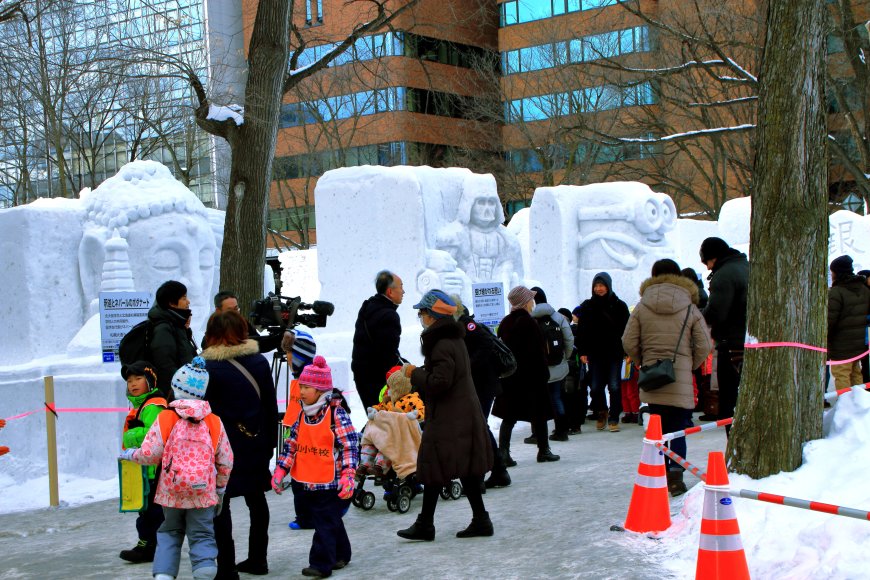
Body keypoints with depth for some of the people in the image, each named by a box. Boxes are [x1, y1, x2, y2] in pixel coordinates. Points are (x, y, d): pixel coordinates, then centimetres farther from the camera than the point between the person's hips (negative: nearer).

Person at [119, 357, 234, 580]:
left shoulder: (166, 418, -8)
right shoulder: (214, 422, 0)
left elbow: (150, 454, -10)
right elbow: (225, 461, 4)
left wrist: (131, 454, 11)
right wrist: (220, 488, 17)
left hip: (171, 492, 0)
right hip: (203, 494, 0)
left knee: (169, 532, 19)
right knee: (202, 535, 9)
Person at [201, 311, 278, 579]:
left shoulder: (209, 368, -11)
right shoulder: (260, 361, 4)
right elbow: (271, 406, 8)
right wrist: (270, 442, 15)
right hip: (256, 443, 6)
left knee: (220, 502, 1)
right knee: (256, 498, 15)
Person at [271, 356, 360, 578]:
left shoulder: (336, 414, -14)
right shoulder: (303, 415, 8)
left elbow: (350, 447, -16)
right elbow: (292, 444, 13)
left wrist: (348, 476, -23)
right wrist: (280, 470, 5)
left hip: (332, 484, -7)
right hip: (309, 483, 7)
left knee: (325, 523, -4)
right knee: (330, 521, 18)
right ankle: (340, 555, 32)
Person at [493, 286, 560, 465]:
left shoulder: (505, 323, 6)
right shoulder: (529, 323, -15)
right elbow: (539, 351, -15)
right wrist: (544, 373, -9)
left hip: (509, 376, 6)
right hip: (531, 376, -6)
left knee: (509, 416, 7)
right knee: (539, 414, 8)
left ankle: (503, 452, -3)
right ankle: (543, 450, 16)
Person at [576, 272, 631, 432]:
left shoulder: (619, 306, 1)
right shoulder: (587, 306, 5)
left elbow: (626, 330, 2)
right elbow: (582, 331, 4)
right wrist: (583, 352, -3)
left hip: (614, 353, -1)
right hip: (595, 354, 1)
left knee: (614, 387, -2)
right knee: (596, 387, 3)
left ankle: (614, 419, 9)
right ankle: (601, 413, 26)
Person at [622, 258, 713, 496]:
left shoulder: (642, 307, 2)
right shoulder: (690, 309, 1)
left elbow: (629, 343, 0)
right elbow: (705, 345, 0)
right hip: (681, 380, -1)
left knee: (657, 428, 12)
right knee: (679, 427, 4)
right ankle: (675, 469, -14)